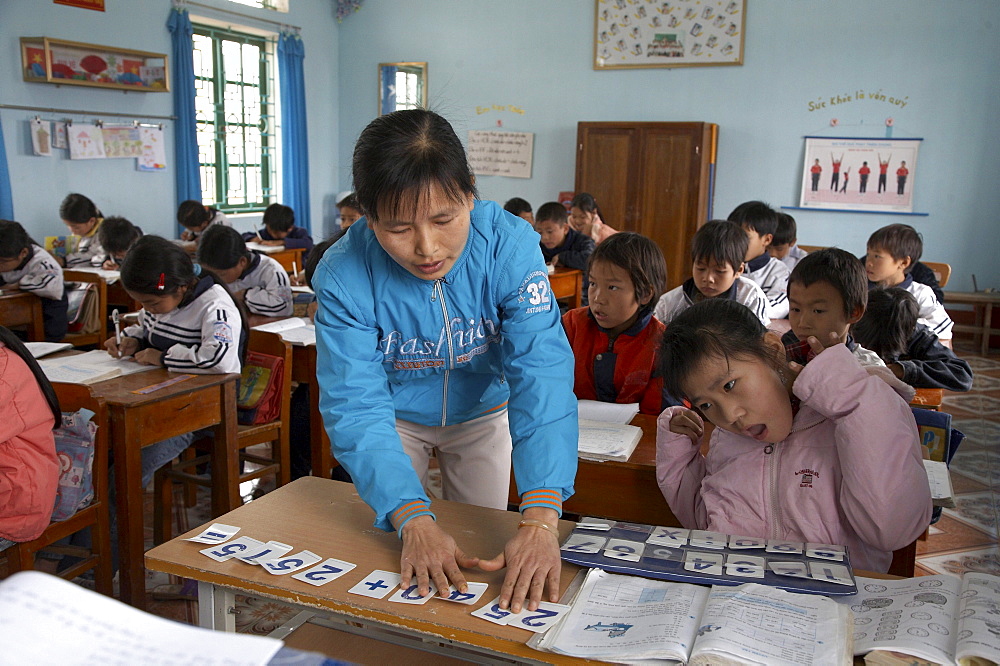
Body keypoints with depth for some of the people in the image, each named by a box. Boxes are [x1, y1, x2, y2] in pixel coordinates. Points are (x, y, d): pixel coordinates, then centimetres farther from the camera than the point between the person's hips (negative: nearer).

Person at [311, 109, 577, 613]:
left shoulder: (511, 246, -33)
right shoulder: (343, 277, -31)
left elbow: (541, 374, -38)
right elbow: (357, 407, -32)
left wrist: (539, 520, -49)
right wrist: (413, 521, -45)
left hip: (481, 410, 1)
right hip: (396, 415, 0)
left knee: (481, 550, 14)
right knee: (391, 554, 8)